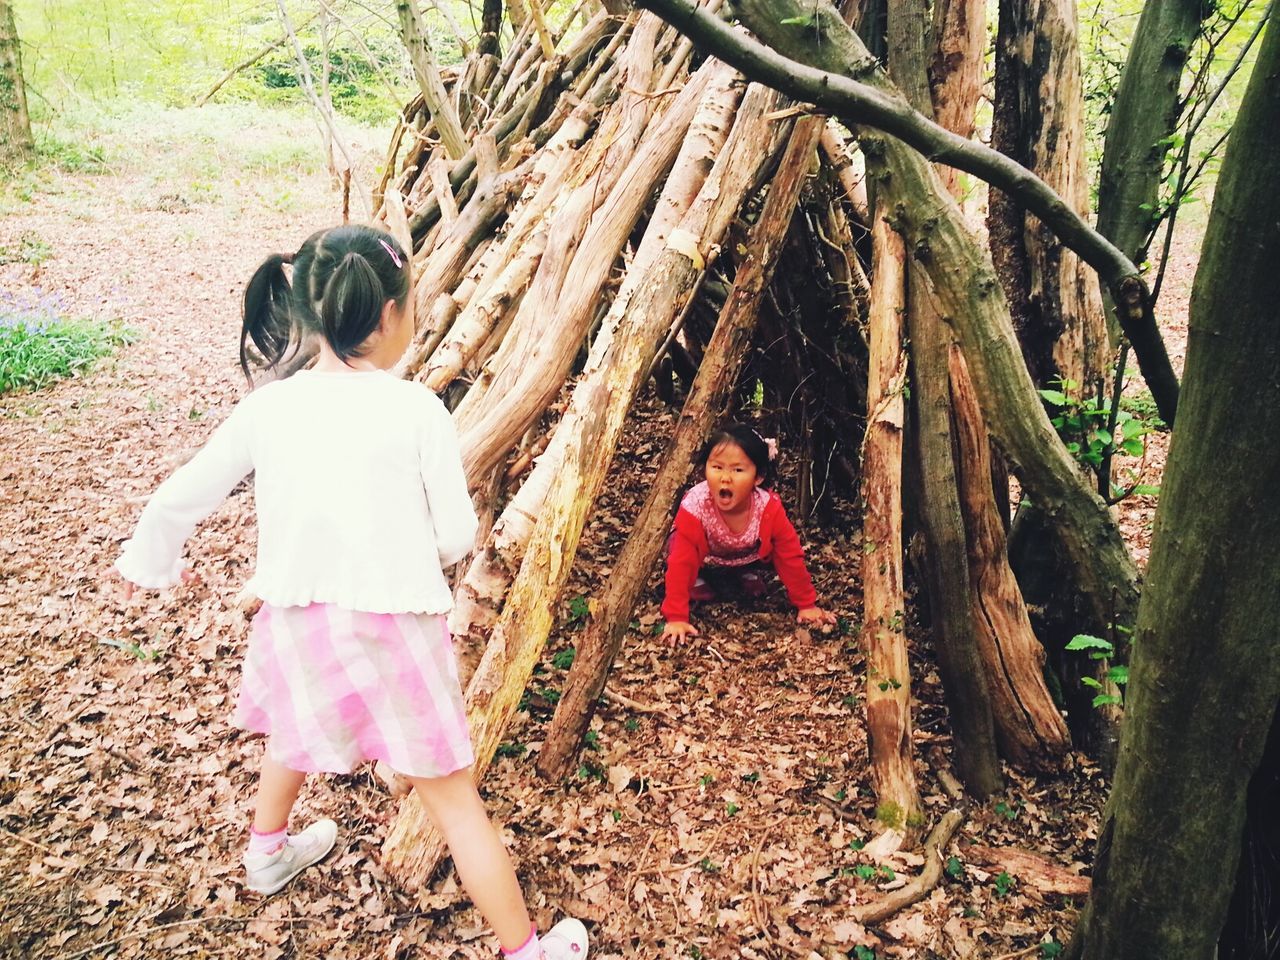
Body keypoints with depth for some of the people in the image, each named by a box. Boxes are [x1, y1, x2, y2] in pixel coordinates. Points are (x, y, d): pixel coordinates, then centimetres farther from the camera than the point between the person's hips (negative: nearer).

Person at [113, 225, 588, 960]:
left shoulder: (268, 408, -3)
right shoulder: (416, 409, -13)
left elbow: (177, 501, 7)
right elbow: (458, 538, -7)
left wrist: (151, 561, 28)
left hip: (293, 622, 4)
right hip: (390, 630, -4)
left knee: (297, 728, 36)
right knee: (454, 797, 8)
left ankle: (269, 854, 60)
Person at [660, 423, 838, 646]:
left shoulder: (769, 508, -34)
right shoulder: (695, 507, -39)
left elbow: (790, 557, -21)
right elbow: (680, 563, -36)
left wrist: (807, 605, -15)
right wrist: (676, 618, -38)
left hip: (746, 558, 3)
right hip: (705, 559, -2)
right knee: (677, 545, -29)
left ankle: (748, 574, 9)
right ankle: (699, 578, 1)